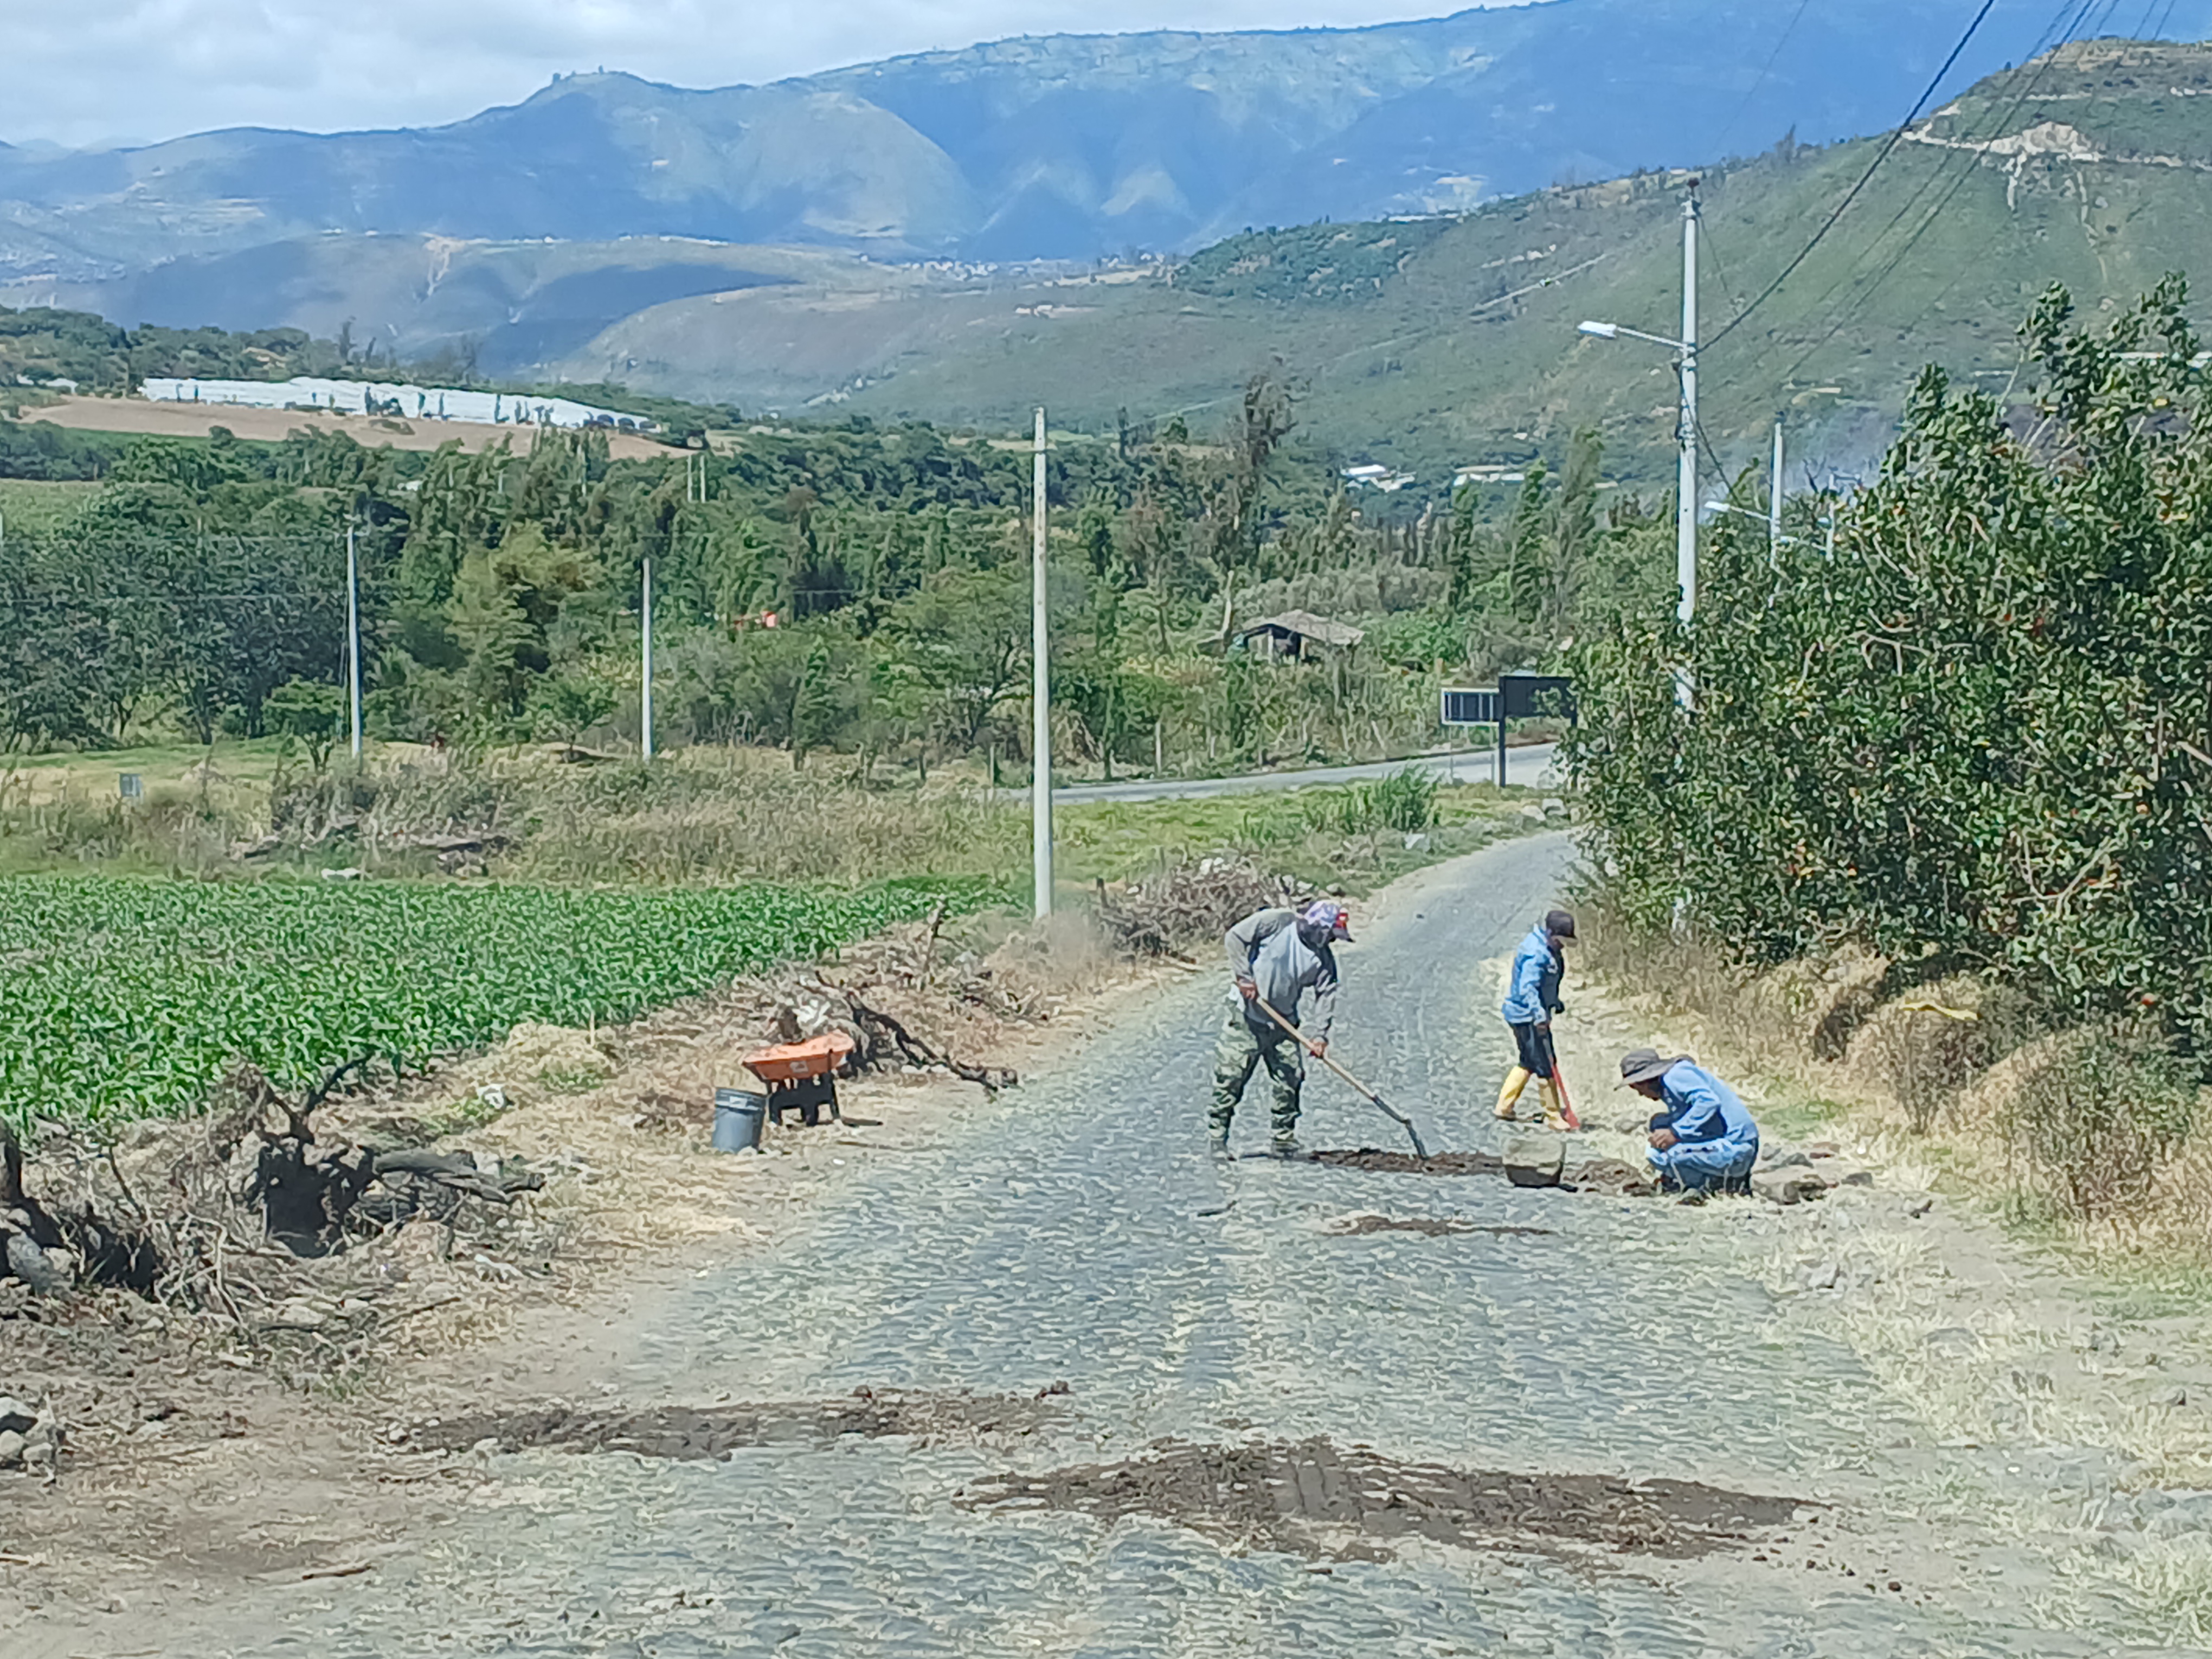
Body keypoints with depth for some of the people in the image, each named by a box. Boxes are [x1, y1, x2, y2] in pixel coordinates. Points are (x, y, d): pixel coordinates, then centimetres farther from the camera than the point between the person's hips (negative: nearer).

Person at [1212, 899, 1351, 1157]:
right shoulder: (1276, 922, -14)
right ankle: (1218, 1138, 6)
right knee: (1230, 1078, -3)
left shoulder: (1324, 959, 0)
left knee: (1290, 1081, 2)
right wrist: (1244, 977, -17)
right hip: (1246, 1017, -5)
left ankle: (1285, 1140, 15)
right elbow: (1235, 937, -12)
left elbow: (1327, 995, -4)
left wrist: (1318, 1034, -17)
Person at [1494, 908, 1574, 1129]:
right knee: (1546, 1066, -6)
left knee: (1528, 1062, 20)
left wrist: (1555, 1002, 38)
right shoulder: (1536, 954, -23)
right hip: (1527, 1016, -11)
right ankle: (1554, 1117, 0)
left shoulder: (1546, 949, 10)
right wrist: (1539, 1014, -43)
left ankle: (1504, 1106, 26)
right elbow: (1528, 988, -33)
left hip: (1524, 1014, 11)